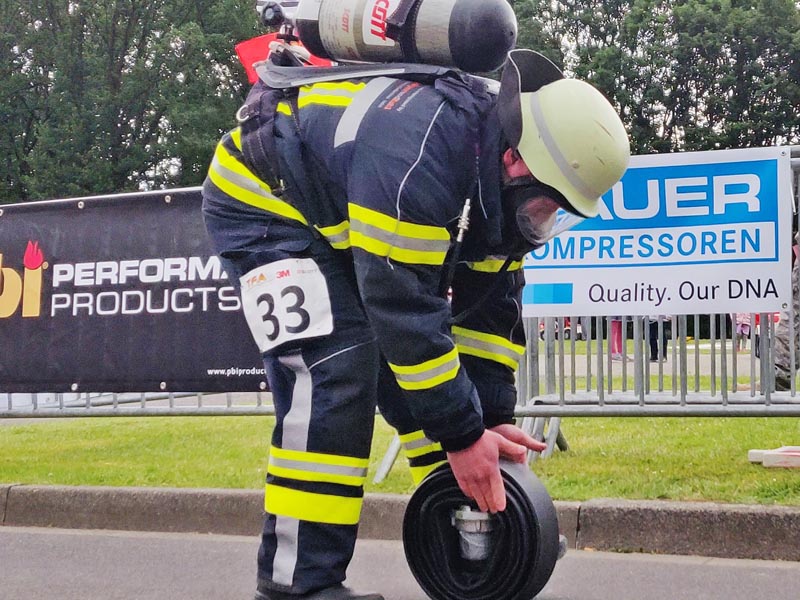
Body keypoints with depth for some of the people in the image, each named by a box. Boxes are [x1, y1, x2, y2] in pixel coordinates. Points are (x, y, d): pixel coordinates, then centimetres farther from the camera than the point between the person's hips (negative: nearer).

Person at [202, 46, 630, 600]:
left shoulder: (498, 180, -7)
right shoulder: (419, 150, -36)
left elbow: (491, 305, 1)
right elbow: (403, 306, -35)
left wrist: (493, 417, -6)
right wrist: (463, 434, -29)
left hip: (339, 228, 9)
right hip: (261, 203, -9)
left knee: (413, 367, 5)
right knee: (339, 370, -22)